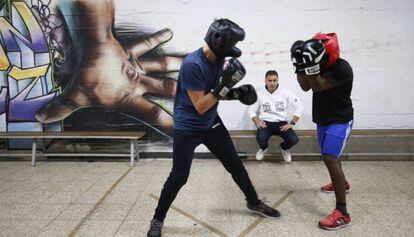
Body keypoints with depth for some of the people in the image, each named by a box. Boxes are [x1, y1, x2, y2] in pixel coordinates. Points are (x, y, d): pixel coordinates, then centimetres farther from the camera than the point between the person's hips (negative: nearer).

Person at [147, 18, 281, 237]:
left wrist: (236, 92, -7)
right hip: (187, 129, -7)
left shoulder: (220, 60, -2)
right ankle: (158, 220, 21)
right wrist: (224, 85, -29)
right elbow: (200, 106, -24)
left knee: (235, 165, 15)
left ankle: (254, 203, 37)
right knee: (178, 177, -1)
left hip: (211, 124, 7)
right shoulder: (192, 64, -27)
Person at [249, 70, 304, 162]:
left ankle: (284, 148, 14)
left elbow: (299, 107, 1)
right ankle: (264, 148, 8)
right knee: (261, 138, -34)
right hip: (265, 123, 0)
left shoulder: (285, 92, 1)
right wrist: (257, 122, -9)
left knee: (294, 140, -27)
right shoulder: (260, 94, 4)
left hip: (281, 123, 0)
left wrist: (292, 123, -8)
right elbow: (252, 110, 9)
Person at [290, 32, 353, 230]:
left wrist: (311, 65, -39)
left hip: (340, 121, -8)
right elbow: (306, 87, -4)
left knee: (330, 158, -22)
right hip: (323, 120, 9)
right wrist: (300, 65, -13)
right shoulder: (320, 65, -1)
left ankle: (342, 213, -21)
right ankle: (342, 183, 52)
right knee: (329, 156, 23)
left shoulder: (342, 69, -24)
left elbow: (317, 87, -31)